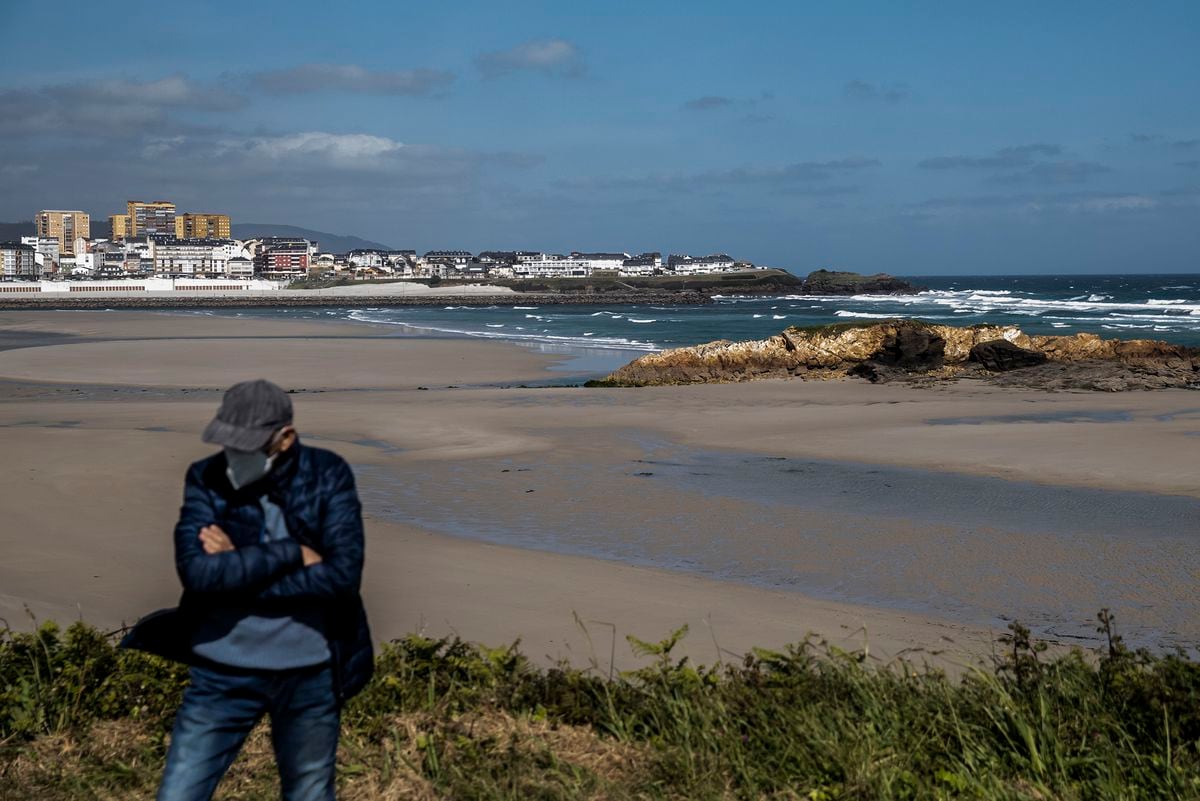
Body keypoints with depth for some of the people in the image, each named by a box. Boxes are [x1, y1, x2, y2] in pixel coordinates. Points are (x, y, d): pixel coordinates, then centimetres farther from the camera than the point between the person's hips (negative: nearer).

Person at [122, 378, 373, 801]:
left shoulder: (329, 475, -8)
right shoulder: (206, 478, -5)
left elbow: (342, 574, -18)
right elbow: (196, 571, -19)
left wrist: (238, 568, -15)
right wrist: (293, 554, -19)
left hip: (310, 673, 0)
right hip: (223, 672, 1)